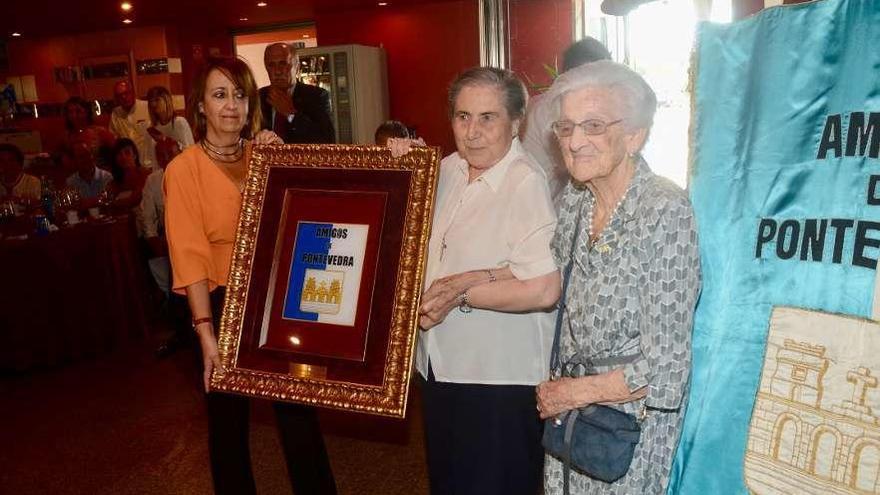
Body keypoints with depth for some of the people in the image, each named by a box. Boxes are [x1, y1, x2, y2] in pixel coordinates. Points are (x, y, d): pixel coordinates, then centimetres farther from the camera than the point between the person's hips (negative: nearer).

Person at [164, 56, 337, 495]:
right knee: (228, 418, 12)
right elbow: (189, 255, -13)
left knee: (298, 411, 8)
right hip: (222, 304, -3)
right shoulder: (183, 169, -6)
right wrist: (205, 331, -20)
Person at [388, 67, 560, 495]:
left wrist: (463, 291, -19)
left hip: (500, 379, -8)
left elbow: (544, 289, -29)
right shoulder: (447, 168, 3)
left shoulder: (527, 183, -21)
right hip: (439, 366, 8)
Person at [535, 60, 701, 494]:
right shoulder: (573, 199, -2)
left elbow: (665, 367, -21)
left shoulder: (665, 212, -22)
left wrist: (575, 391, -12)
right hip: (568, 408, 6)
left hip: (631, 414, -6)